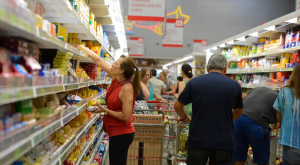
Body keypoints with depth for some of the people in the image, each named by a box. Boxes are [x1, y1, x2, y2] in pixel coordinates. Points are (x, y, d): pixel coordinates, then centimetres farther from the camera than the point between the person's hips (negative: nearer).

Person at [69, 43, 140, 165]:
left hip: (121, 134, -9)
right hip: (117, 132, 9)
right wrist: (79, 47, 10)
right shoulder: (116, 78, 0)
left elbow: (126, 116, -24)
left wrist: (105, 110, -16)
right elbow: (98, 60, 7)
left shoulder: (127, 88, -23)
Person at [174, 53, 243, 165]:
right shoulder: (234, 85, 0)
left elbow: (178, 106, 7)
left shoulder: (194, 82, -2)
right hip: (224, 142, 0)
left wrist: (185, 118, 26)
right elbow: (238, 112, 16)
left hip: (197, 141, 0)